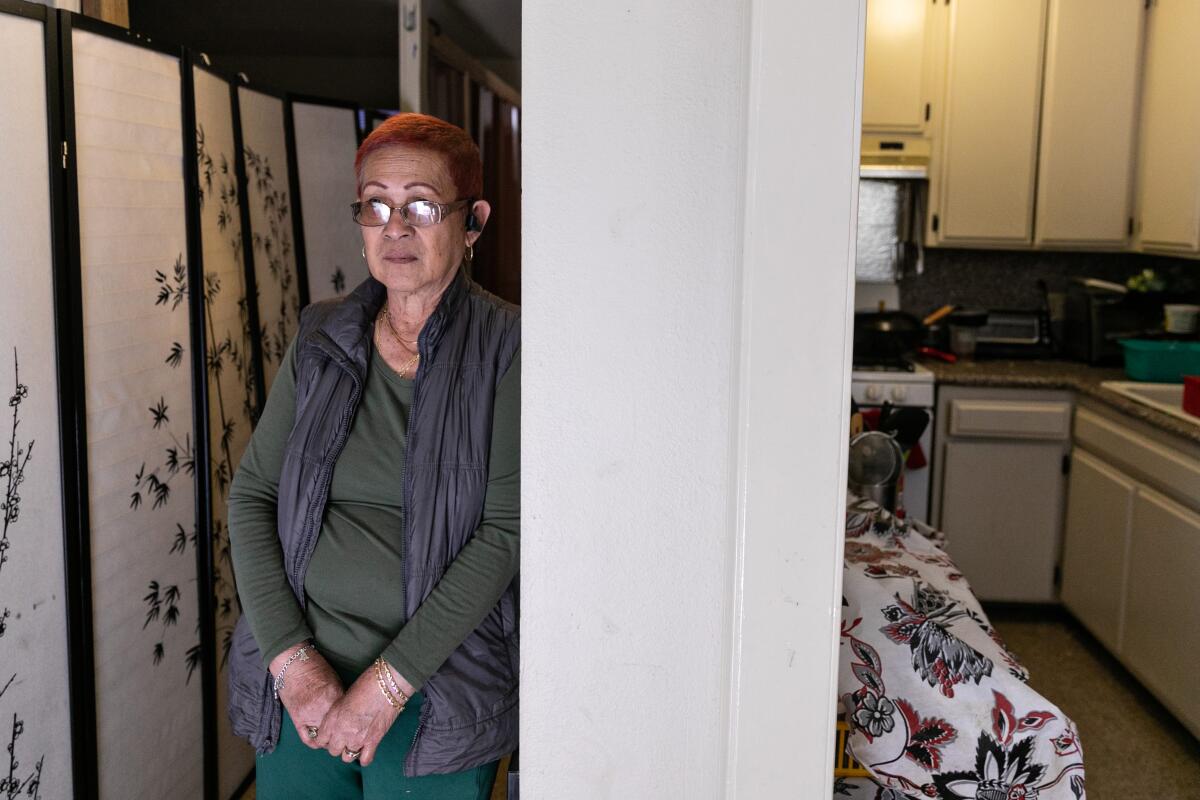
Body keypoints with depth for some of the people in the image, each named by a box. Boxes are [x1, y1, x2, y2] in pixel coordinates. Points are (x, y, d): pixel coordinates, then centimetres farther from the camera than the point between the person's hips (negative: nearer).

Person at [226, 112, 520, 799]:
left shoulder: (505, 344, -8)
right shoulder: (323, 337, 4)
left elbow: (507, 530, -14)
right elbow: (252, 492, 2)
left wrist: (390, 680, -17)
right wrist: (291, 658, -10)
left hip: (437, 692, -3)